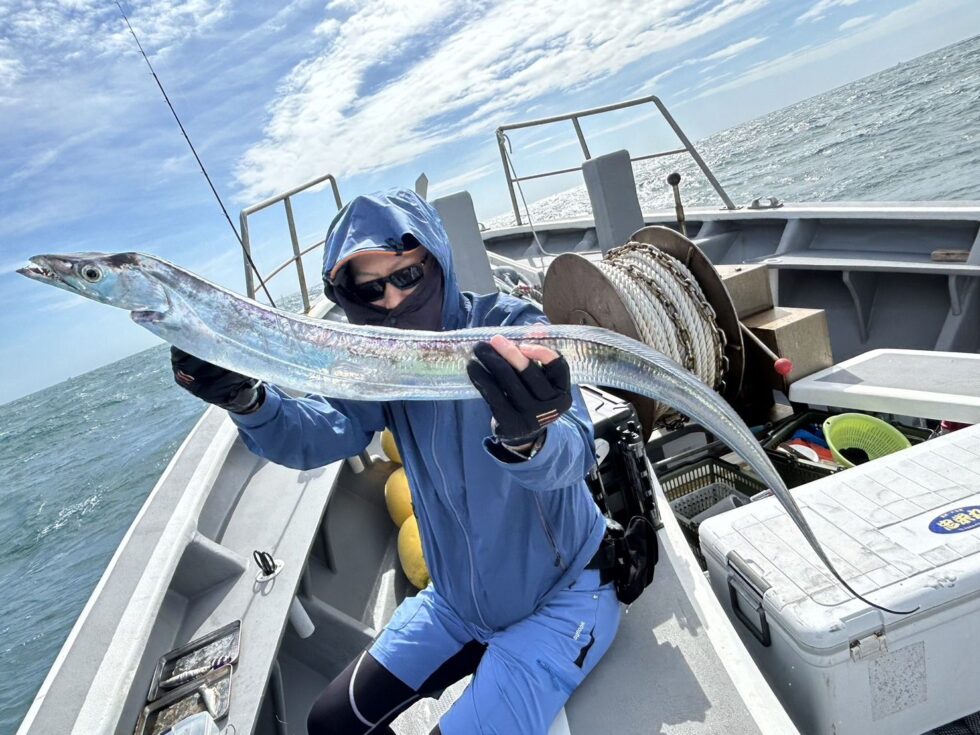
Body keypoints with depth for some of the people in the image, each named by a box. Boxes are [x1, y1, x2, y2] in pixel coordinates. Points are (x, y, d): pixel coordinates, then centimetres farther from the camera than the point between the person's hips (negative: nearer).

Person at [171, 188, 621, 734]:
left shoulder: (509, 330, -22)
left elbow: (572, 455, -36)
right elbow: (320, 433, -19)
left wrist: (527, 438, -59)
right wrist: (247, 401, -38)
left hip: (560, 593, -5)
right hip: (458, 596, 6)